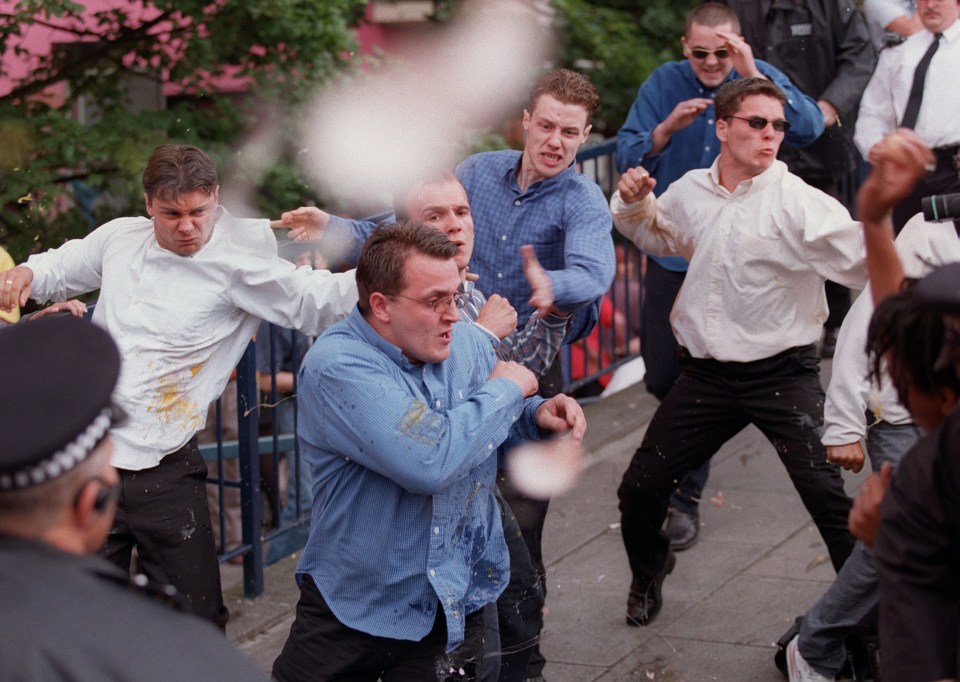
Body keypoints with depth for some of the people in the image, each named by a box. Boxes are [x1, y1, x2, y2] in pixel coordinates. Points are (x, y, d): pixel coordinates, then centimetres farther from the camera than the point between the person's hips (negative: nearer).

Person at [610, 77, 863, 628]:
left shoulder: (797, 201, -14)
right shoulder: (690, 193, 4)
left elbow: (862, 258, -27)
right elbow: (656, 235, 26)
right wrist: (634, 204, 6)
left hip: (782, 372, -5)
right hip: (707, 373, 5)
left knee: (827, 494, -16)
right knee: (640, 487, 11)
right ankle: (649, 570, 41)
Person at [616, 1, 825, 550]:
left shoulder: (759, 77, -5)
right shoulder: (665, 83, -3)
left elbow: (809, 129, -23)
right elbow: (628, 158, -11)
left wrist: (752, 74, -30)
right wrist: (670, 126, -29)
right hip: (673, 252, 2)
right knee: (661, 375, 11)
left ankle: (687, 496, 12)